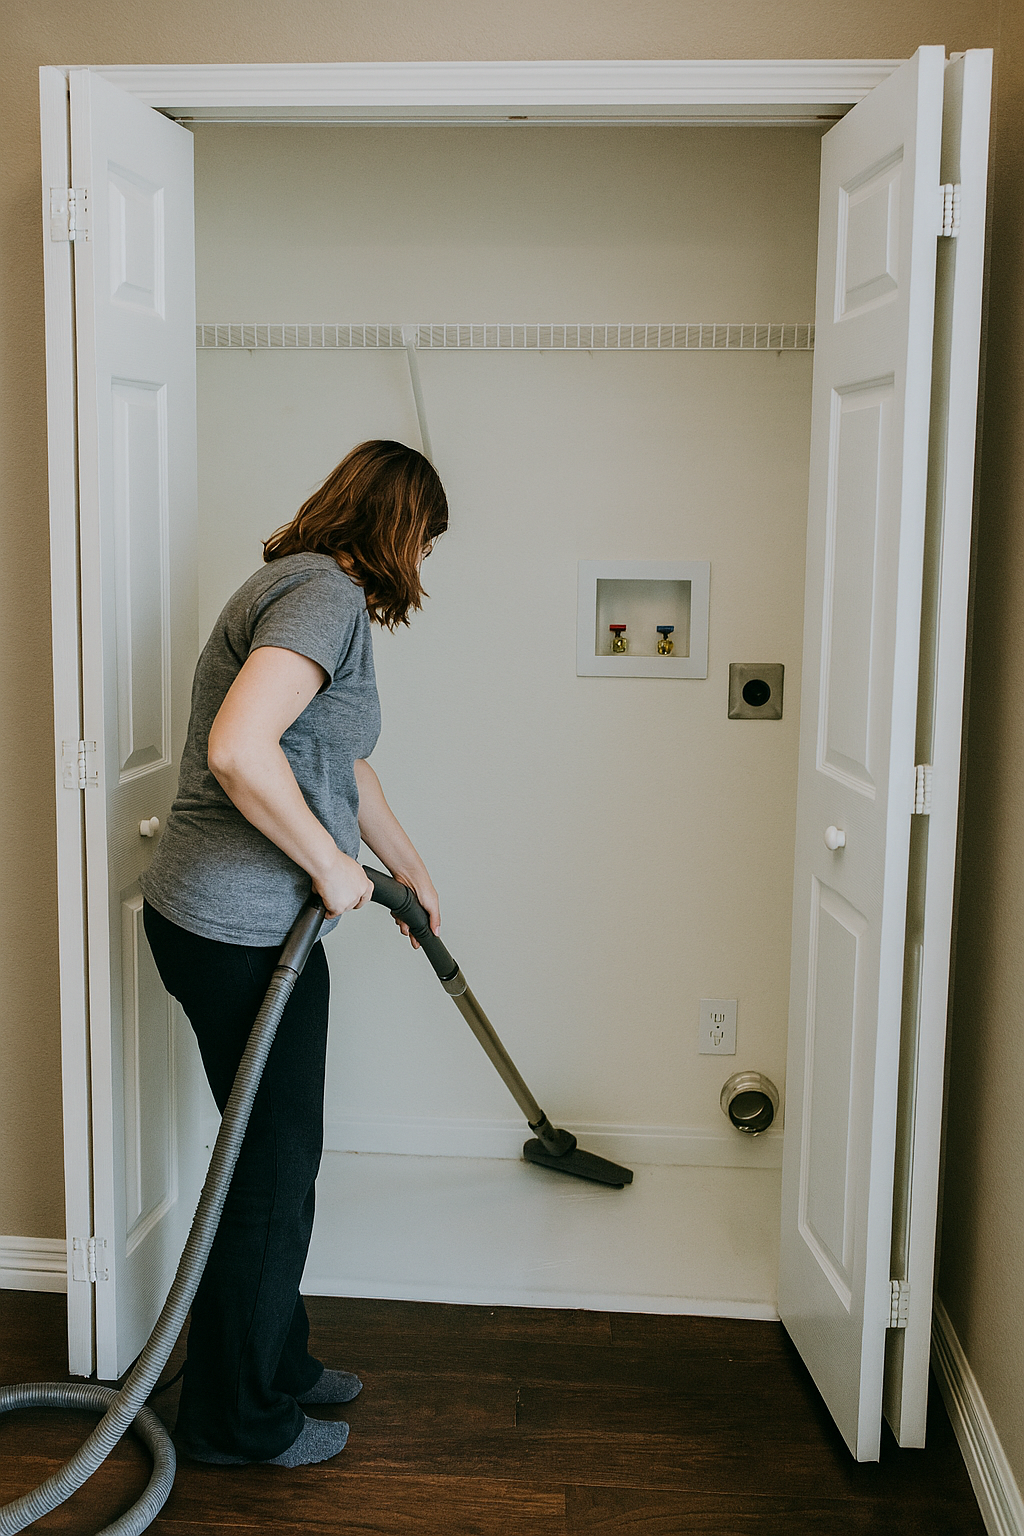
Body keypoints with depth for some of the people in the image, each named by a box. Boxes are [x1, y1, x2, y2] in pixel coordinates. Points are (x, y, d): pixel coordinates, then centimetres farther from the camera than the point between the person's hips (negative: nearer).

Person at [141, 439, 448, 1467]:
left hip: (233, 921, 10)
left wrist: (411, 870, 39)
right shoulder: (328, 594, -17)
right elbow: (238, 748, -33)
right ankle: (235, 1419, 24)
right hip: (241, 931, -10)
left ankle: (274, 1366, 39)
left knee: (277, 1155, 21)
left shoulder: (313, 592, 17)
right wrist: (332, 864, -20)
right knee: (272, 1169, 5)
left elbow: (344, 765, 29)